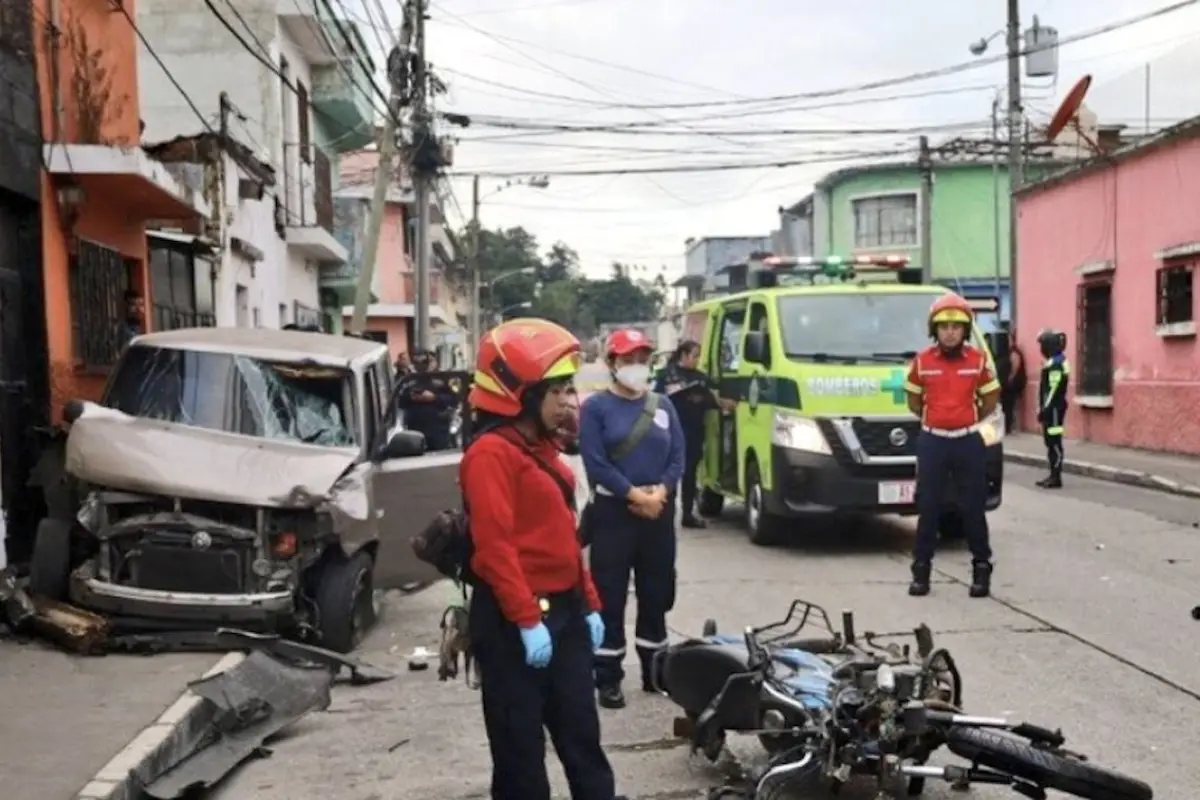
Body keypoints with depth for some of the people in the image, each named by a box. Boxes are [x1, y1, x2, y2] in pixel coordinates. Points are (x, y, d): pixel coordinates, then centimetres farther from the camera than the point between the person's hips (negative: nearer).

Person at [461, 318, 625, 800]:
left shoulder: (540, 448, 15)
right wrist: (527, 620, -23)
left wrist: (588, 604, 16)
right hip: (514, 621, -9)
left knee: (582, 734, 15)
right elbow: (495, 545, -21)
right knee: (520, 746, 3)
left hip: (563, 610, 9)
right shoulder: (491, 453, -15)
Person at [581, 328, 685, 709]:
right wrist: (635, 494, -16)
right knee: (610, 597, -1)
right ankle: (608, 678, 8)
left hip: (659, 513, 4)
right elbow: (596, 463, -12)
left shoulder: (662, 406, 9)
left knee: (656, 595, 12)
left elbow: (678, 457, 4)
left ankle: (654, 671, 24)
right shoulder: (596, 407, -4)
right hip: (612, 512, -4)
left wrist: (659, 492, -12)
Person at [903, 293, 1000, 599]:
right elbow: (914, 401, 10)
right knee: (928, 508, 5)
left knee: (973, 508, 4)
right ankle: (921, 569, 13)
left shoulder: (978, 360, -3)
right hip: (932, 442, 0)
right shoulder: (922, 362, -3)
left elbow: (990, 401, 8)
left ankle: (981, 568, 15)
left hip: (968, 442, 0)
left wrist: (966, 422, 12)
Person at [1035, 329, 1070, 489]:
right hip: (1051, 408, 11)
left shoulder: (1056, 363, -17)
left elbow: (1054, 389, -21)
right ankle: (1053, 475, 17)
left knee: (1054, 442, -8)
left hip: (1054, 408, -11)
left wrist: (1045, 409, -20)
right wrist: (1043, 408, 19)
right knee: (1050, 442, 13)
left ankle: (1056, 477, -5)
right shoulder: (1053, 362, 16)